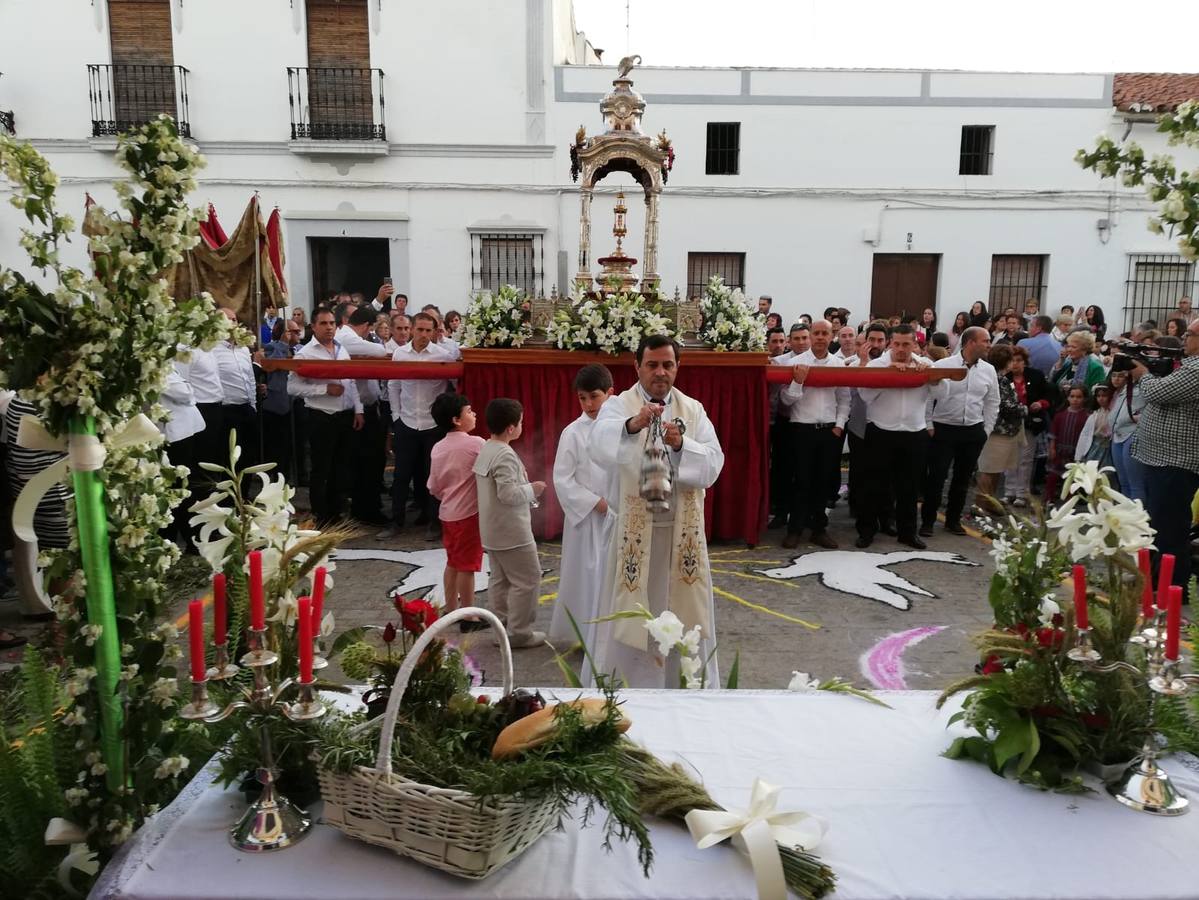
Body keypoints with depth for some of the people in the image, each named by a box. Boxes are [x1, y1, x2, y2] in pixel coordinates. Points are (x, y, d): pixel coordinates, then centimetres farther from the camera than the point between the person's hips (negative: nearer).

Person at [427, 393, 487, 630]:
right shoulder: (476, 443, -15)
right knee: (467, 565, 0)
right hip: (469, 512, -7)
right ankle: (468, 617, 8)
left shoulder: (438, 448, 6)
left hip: (447, 513, 7)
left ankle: (451, 611, 26)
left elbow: (433, 487, 10)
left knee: (453, 563, 17)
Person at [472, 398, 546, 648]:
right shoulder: (505, 455, -22)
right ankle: (519, 633, 5)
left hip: (492, 531, 10)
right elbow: (508, 493, -27)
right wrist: (532, 489, -13)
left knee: (499, 579, 15)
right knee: (527, 579, 0)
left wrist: (524, 487, 13)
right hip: (511, 531, -10)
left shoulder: (484, 450, 9)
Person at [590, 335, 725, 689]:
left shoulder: (693, 410, 7)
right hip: (634, 531, -3)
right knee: (632, 618, 4)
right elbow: (601, 445, -27)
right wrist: (632, 425, -47)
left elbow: (714, 462, -5)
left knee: (683, 615, 12)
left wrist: (681, 445, -23)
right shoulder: (617, 406, -4)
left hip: (683, 531, 3)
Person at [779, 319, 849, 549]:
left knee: (823, 481, 9)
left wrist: (839, 425, 0)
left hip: (830, 430, 3)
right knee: (802, 480, 1)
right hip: (802, 429, -3)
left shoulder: (839, 364, 6)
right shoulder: (796, 362, -4)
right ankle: (795, 529, 10)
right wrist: (798, 382, -22)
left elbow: (844, 399, 10)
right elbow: (786, 400, -6)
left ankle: (819, 528, 19)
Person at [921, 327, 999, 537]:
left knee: (963, 479, 12)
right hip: (943, 429, -4)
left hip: (973, 432, 4)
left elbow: (992, 403, 11)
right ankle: (927, 520, 9)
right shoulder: (942, 366, -9)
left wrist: (985, 431, 8)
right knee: (936, 477, -2)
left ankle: (953, 520, 25)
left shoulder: (989, 370, 4)